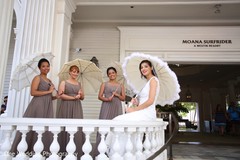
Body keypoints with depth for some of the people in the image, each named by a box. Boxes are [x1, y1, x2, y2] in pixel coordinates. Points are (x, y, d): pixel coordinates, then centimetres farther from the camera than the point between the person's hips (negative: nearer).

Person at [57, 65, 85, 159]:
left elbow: (82, 98, 20)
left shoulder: (79, 84, 17)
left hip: (77, 108, 4)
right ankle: (63, 150, 4)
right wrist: (73, 97, -12)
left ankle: (75, 151, 2)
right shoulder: (64, 82, 4)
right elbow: (61, 95, -9)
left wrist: (81, 95, -3)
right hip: (66, 107, -4)